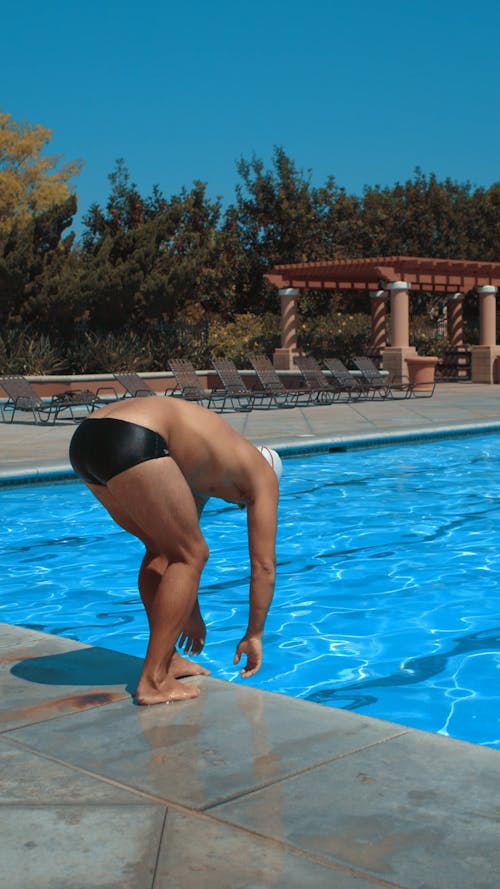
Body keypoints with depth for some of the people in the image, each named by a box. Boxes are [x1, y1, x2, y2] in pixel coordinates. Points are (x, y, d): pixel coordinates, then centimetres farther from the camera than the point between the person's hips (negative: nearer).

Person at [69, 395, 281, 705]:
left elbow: (183, 544, 44)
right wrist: (254, 636, 26)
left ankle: (167, 661, 27)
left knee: (164, 548, 24)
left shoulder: (204, 470, 37)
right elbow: (264, 565, 17)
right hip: (131, 443, -9)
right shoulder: (263, 474, 18)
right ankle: (153, 682, 4)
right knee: (191, 555, 6)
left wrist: (192, 613, 52)